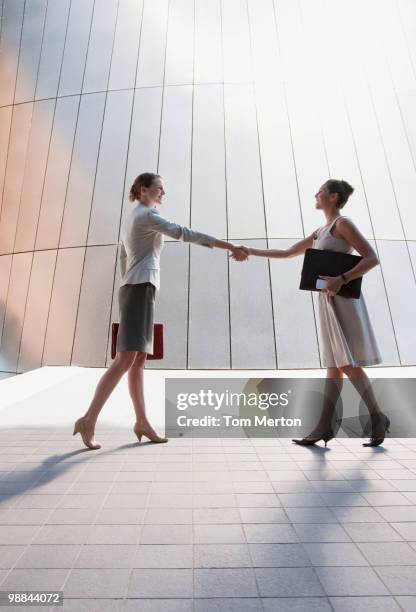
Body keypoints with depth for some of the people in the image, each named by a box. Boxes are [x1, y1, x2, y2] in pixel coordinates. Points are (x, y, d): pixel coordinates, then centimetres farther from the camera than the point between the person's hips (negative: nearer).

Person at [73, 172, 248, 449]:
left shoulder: (130, 219, 26)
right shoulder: (147, 215, -4)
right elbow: (185, 233, -15)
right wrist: (229, 246, -16)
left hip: (132, 291, 10)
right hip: (140, 290, -10)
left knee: (139, 360, 4)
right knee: (125, 359, -11)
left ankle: (142, 421, 8)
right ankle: (89, 419, -4)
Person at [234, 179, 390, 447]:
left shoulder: (343, 223, -3)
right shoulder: (321, 232, 22)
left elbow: (372, 258, -10)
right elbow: (287, 253, 25)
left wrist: (341, 279, -23)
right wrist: (251, 252, 24)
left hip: (342, 300, -8)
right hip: (328, 301, 8)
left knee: (347, 364, -8)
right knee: (334, 365, 4)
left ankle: (378, 419, 9)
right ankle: (324, 427, 6)